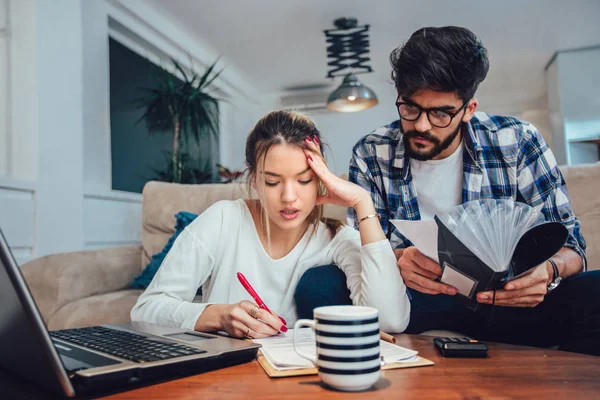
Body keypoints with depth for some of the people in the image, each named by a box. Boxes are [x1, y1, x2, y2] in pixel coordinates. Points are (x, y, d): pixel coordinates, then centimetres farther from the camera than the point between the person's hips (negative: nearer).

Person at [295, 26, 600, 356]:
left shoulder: (518, 143, -3)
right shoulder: (371, 155, -2)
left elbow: (568, 242, 0)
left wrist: (549, 270, -24)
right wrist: (395, 260, -26)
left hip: (505, 300, 1)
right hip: (412, 301, 0)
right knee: (316, 284, -27)